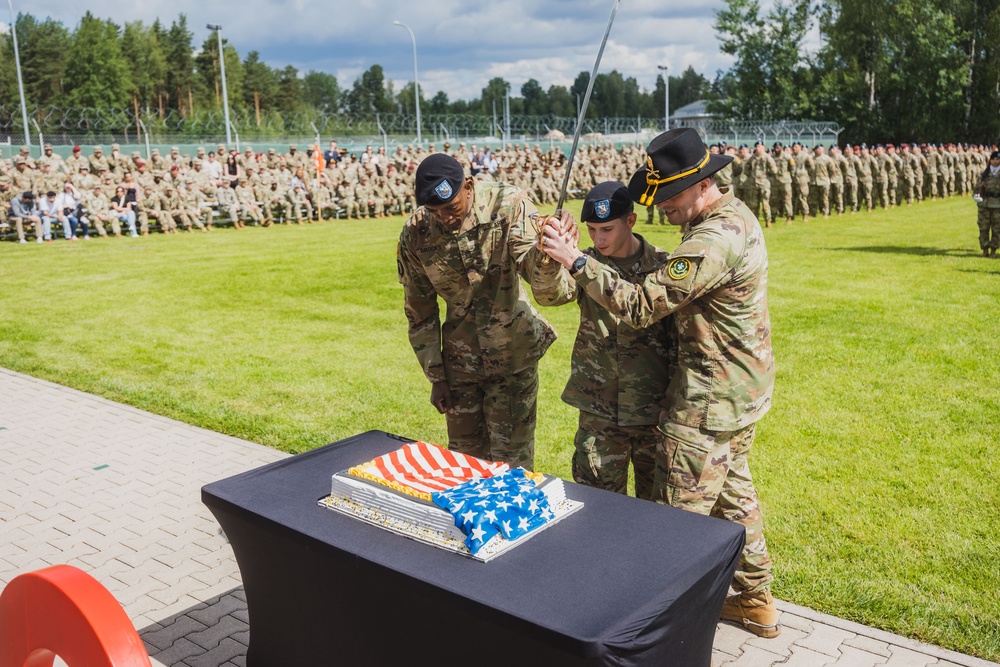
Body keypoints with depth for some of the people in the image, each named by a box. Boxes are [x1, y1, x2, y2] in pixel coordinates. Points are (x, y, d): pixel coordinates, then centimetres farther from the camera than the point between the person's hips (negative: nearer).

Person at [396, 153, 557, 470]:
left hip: (513, 355, -2)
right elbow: (419, 312, 1)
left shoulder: (508, 205, -17)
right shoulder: (415, 235, -10)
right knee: (464, 458, 14)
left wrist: (547, 253, -53)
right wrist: (435, 376, 3)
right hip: (460, 361, 2)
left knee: (511, 462, 5)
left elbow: (533, 266, -28)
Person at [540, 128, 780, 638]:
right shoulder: (736, 215, 6)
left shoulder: (712, 241, -27)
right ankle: (756, 601, 38)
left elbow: (640, 306, -28)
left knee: (679, 514, -1)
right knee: (733, 490, 23)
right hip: (743, 386, 11)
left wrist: (575, 261, -25)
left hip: (711, 398, -11)